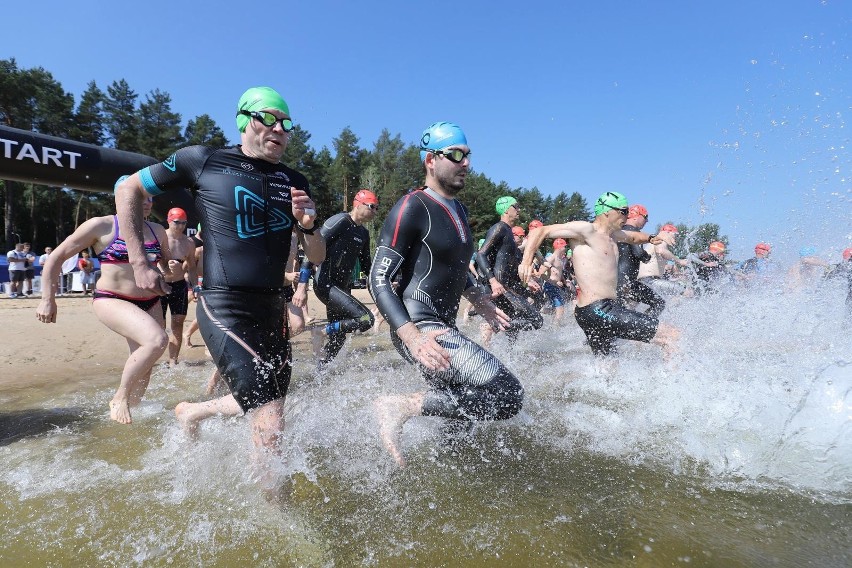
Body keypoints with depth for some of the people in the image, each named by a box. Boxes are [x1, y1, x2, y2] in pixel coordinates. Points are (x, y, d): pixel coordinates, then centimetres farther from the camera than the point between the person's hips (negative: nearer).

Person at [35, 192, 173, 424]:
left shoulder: (157, 231, 8)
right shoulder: (101, 226, -6)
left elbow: (169, 269, 18)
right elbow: (56, 257, -1)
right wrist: (48, 299, -3)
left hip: (150, 303, 6)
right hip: (111, 300, -6)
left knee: (144, 364, 7)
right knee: (157, 340, -29)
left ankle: (130, 409, 30)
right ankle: (120, 398, -10)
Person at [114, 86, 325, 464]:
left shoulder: (294, 183, 9)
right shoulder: (203, 160, -2)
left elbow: (317, 258, 11)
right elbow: (128, 190, 9)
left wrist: (306, 225, -10)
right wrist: (139, 264, 3)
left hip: (273, 310, 6)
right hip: (225, 309, -6)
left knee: (268, 404, 20)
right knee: (271, 430, -13)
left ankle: (192, 413, 45)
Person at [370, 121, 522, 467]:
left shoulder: (458, 211, 17)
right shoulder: (412, 208, -10)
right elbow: (379, 281, -15)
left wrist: (481, 302, 21)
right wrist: (413, 336, -27)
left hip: (443, 328, 9)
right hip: (419, 328, -9)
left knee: (460, 416, 17)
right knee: (508, 394, -20)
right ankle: (402, 405, -13)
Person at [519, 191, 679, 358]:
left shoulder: (613, 235, 18)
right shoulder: (586, 229, -8)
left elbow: (634, 236, 39)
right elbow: (541, 231, -11)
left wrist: (652, 238, 17)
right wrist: (526, 261, -24)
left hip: (605, 309, 10)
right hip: (596, 310, -10)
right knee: (671, 335, -10)